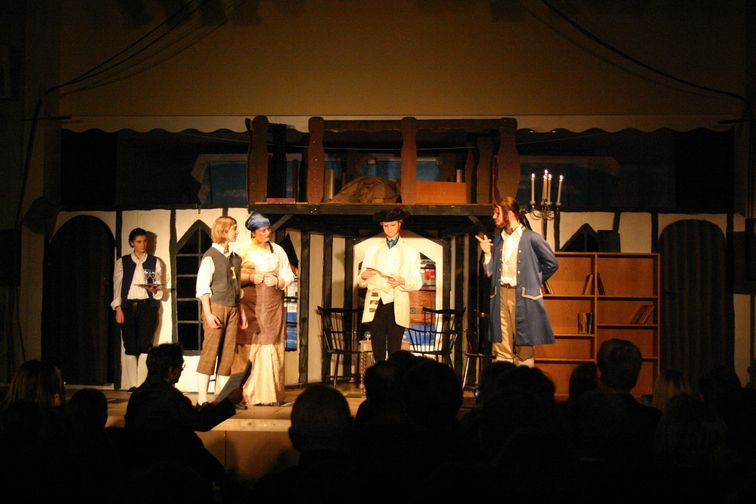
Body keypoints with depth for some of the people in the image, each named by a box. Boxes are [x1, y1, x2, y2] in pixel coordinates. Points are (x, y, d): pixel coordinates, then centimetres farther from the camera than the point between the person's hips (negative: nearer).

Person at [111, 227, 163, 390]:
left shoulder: (155, 262, 11)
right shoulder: (122, 262, 10)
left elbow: (158, 287, 11)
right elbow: (117, 286, 7)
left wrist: (155, 289, -13)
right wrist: (118, 308, -2)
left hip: (147, 305, 0)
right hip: (128, 305, 0)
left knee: (145, 345, -10)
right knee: (130, 347, -2)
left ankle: (142, 384, -8)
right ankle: (132, 384, 3)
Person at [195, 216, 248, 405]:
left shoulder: (235, 257, 15)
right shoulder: (210, 257, -5)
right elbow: (202, 288, -9)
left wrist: (241, 311, 13)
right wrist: (208, 314, -16)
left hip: (232, 310, 6)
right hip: (216, 307, -6)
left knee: (228, 354, 5)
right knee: (210, 352, -6)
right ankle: (202, 399, -2)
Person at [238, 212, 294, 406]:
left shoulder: (277, 250, 14)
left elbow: (288, 276, 14)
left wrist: (277, 281, -6)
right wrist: (250, 277, -14)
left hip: (273, 305, 3)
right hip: (250, 304, -3)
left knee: (272, 346, -2)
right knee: (250, 347, -7)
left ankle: (270, 394, 1)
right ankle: (249, 394, -5)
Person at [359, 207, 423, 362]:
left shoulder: (411, 253, 11)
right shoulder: (373, 250, 16)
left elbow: (417, 283, 5)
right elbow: (362, 283, 14)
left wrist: (402, 281, -14)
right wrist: (364, 276, -9)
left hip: (397, 307, -2)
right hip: (376, 304, 2)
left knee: (394, 352, -7)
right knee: (378, 352, -3)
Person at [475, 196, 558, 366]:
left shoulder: (531, 238, -3)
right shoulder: (498, 240, 12)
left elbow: (552, 263, 4)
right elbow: (490, 272, 11)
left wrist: (534, 281, 7)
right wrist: (487, 253, -3)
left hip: (523, 296, -5)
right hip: (501, 295, 5)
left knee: (524, 347, 1)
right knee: (501, 347, 3)